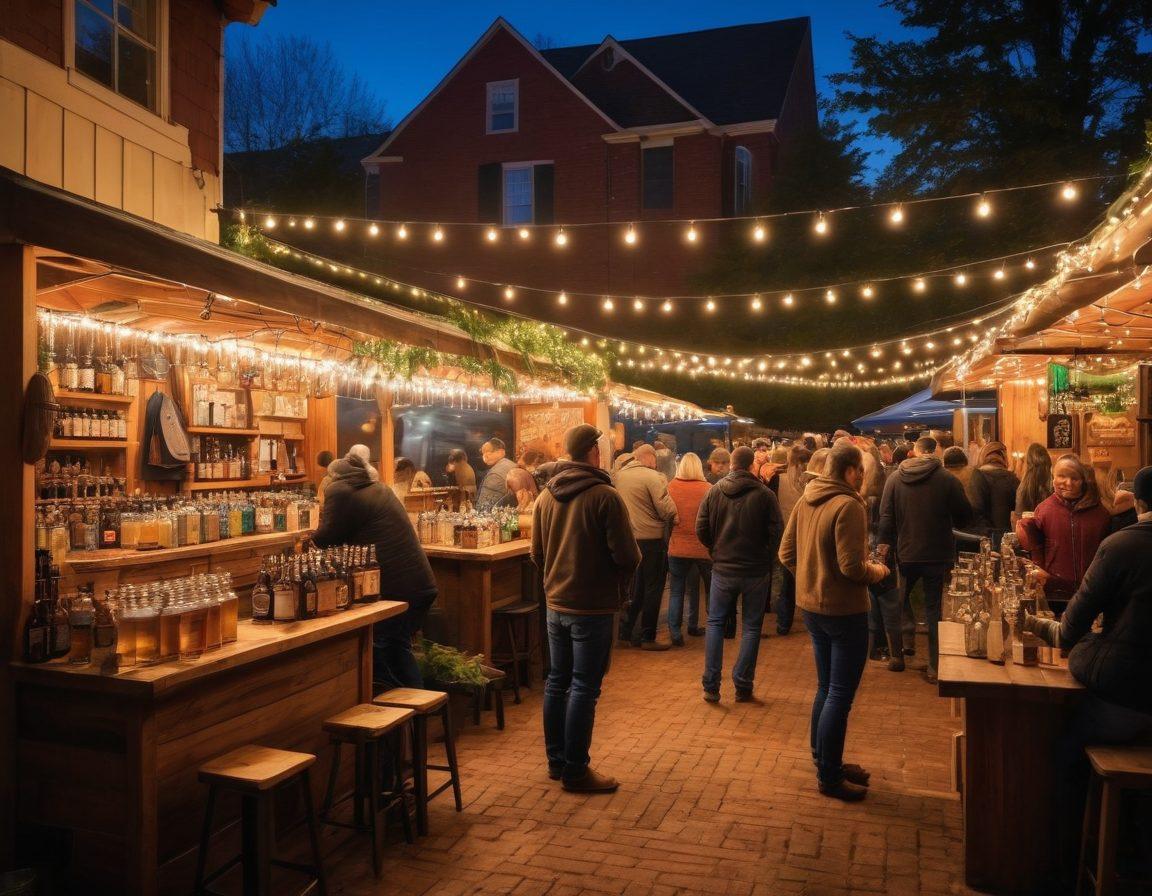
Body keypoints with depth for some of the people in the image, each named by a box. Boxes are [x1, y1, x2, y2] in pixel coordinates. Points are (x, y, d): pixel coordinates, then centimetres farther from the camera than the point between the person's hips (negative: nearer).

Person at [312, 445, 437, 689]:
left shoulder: (341, 491, -8)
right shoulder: (378, 489, 17)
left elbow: (326, 539, -4)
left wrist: (309, 541, 17)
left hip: (393, 588, -8)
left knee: (375, 653, 4)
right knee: (399, 648, 19)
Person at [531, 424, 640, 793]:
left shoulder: (546, 496, 3)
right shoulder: (605, 496, -16)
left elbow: (537, 554, 9)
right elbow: (627, 556, -17)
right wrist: (621, 581, 4)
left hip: (555, 604, 6)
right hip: (593, 607, -6)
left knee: (557, 682, 16)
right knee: (584, 688, 2)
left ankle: (556, 761, 27)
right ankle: (576, 771, 11)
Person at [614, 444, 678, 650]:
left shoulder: (618, 476, 4)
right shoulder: (652, 477, -16)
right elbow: (668, 511, -19)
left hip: (628, 539, 7)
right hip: (651, 540, -7)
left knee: (635, 588, 19)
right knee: (653, 589, 5)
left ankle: (626, 632, 25)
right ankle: (647, 637, 9)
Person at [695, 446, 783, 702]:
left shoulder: (714, 491, -4)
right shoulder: (765, 494, -10)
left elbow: (701, 529, -3)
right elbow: (777, 532, -9)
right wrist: (767, 558, 9)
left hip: (722, 569, 2)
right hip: (757, 571, -1)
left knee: (715, 623, 14)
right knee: (751, 627, 11)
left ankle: (711, 686, 10)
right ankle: (743, 687, 13)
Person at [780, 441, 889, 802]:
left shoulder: (806, 500, 5)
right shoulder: (848, 505, -20)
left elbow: (787, 552, 9)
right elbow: (851, 566, -25)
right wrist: (877, 572, -6)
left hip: (811, 607, 9)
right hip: (843, 610, -8)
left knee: (826, 688, 20)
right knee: (841, 694, 3)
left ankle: (826, 763, 33)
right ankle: (829, 776, 12)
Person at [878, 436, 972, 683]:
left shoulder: (894, 478, -4)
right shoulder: (948, 480, -10)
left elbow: (886, 518, -5)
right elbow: (964, 518, -2)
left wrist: (883, 546, 0)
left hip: (905, 554, 2)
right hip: (938, 556, -1)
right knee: (934, 609, 8)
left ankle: (896, 655, 28)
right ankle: (935, 667, 11)